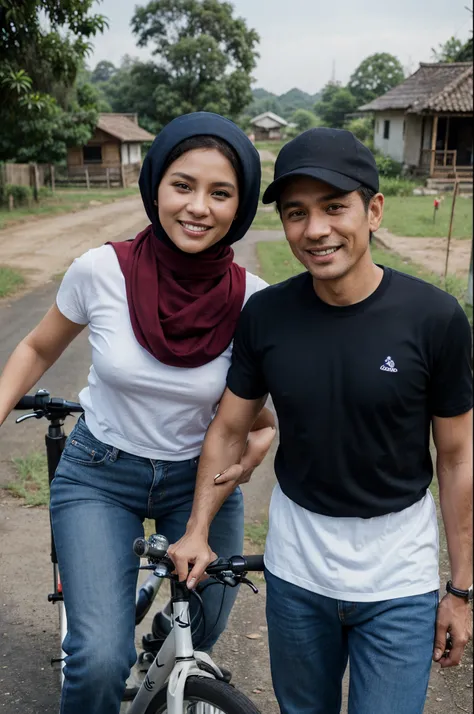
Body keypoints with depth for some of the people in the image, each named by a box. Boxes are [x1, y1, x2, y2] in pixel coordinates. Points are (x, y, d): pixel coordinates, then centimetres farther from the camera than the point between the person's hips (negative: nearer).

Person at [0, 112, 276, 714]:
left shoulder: (250, 299, -16)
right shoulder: (101, 270, -19)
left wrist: (262, 434, -18)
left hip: (199, 479, 2)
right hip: (99, 476, -1)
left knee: (202, 633, 17)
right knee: (101, 661, -15)